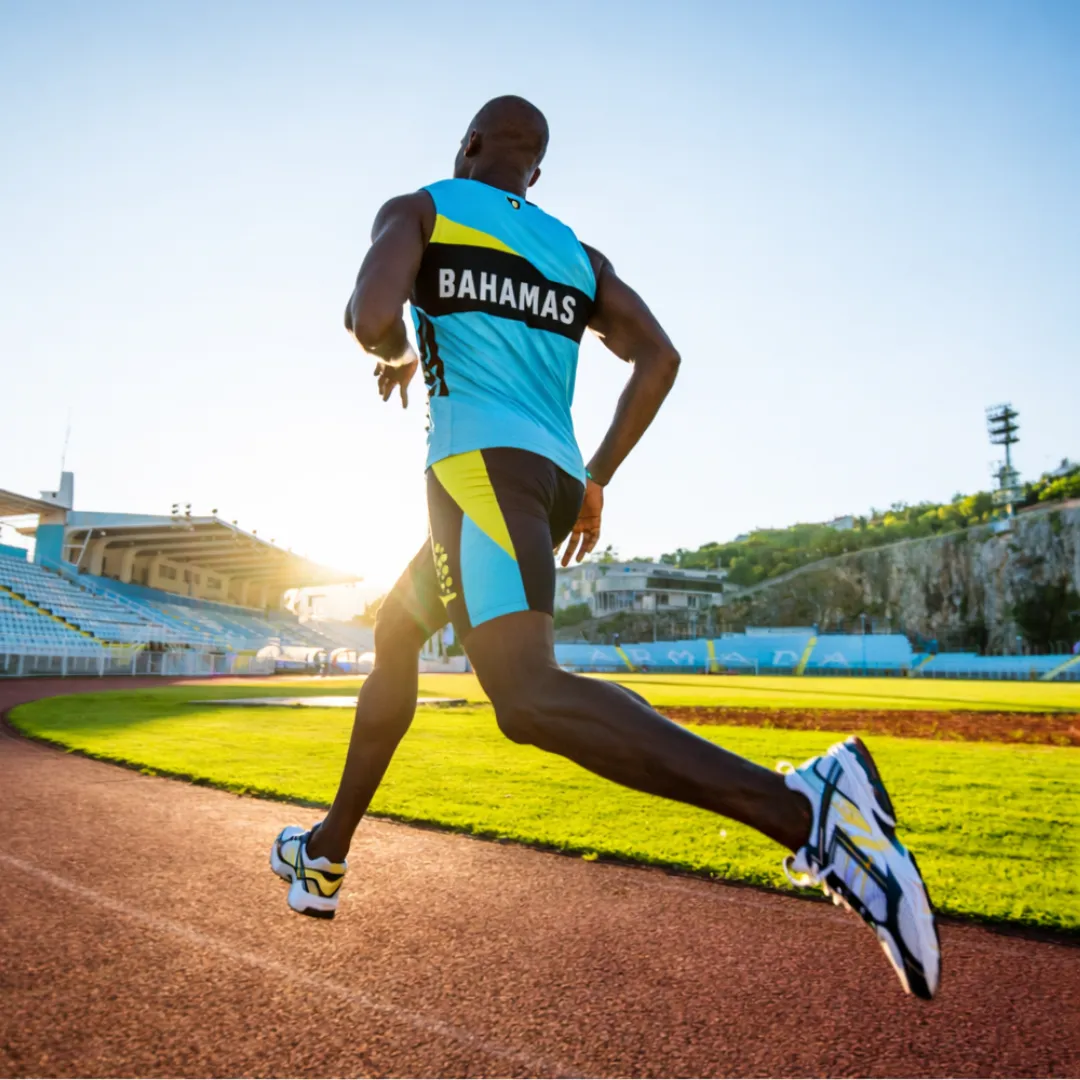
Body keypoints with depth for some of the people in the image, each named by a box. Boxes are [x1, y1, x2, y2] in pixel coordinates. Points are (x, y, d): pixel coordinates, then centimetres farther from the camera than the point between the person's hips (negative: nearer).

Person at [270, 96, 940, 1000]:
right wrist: (596, 480, 15)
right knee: (395, 634, 23)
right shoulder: (577, 252, 24)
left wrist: (398, 358, 15)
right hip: (556, 476, 8)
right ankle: (328, 855, 32)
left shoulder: (419, 209, 11)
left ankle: (804, 806, -37)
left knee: (530, 697, -23)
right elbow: (659, 357, 10)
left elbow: (371, 321, -9)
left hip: (482, 463, -8)